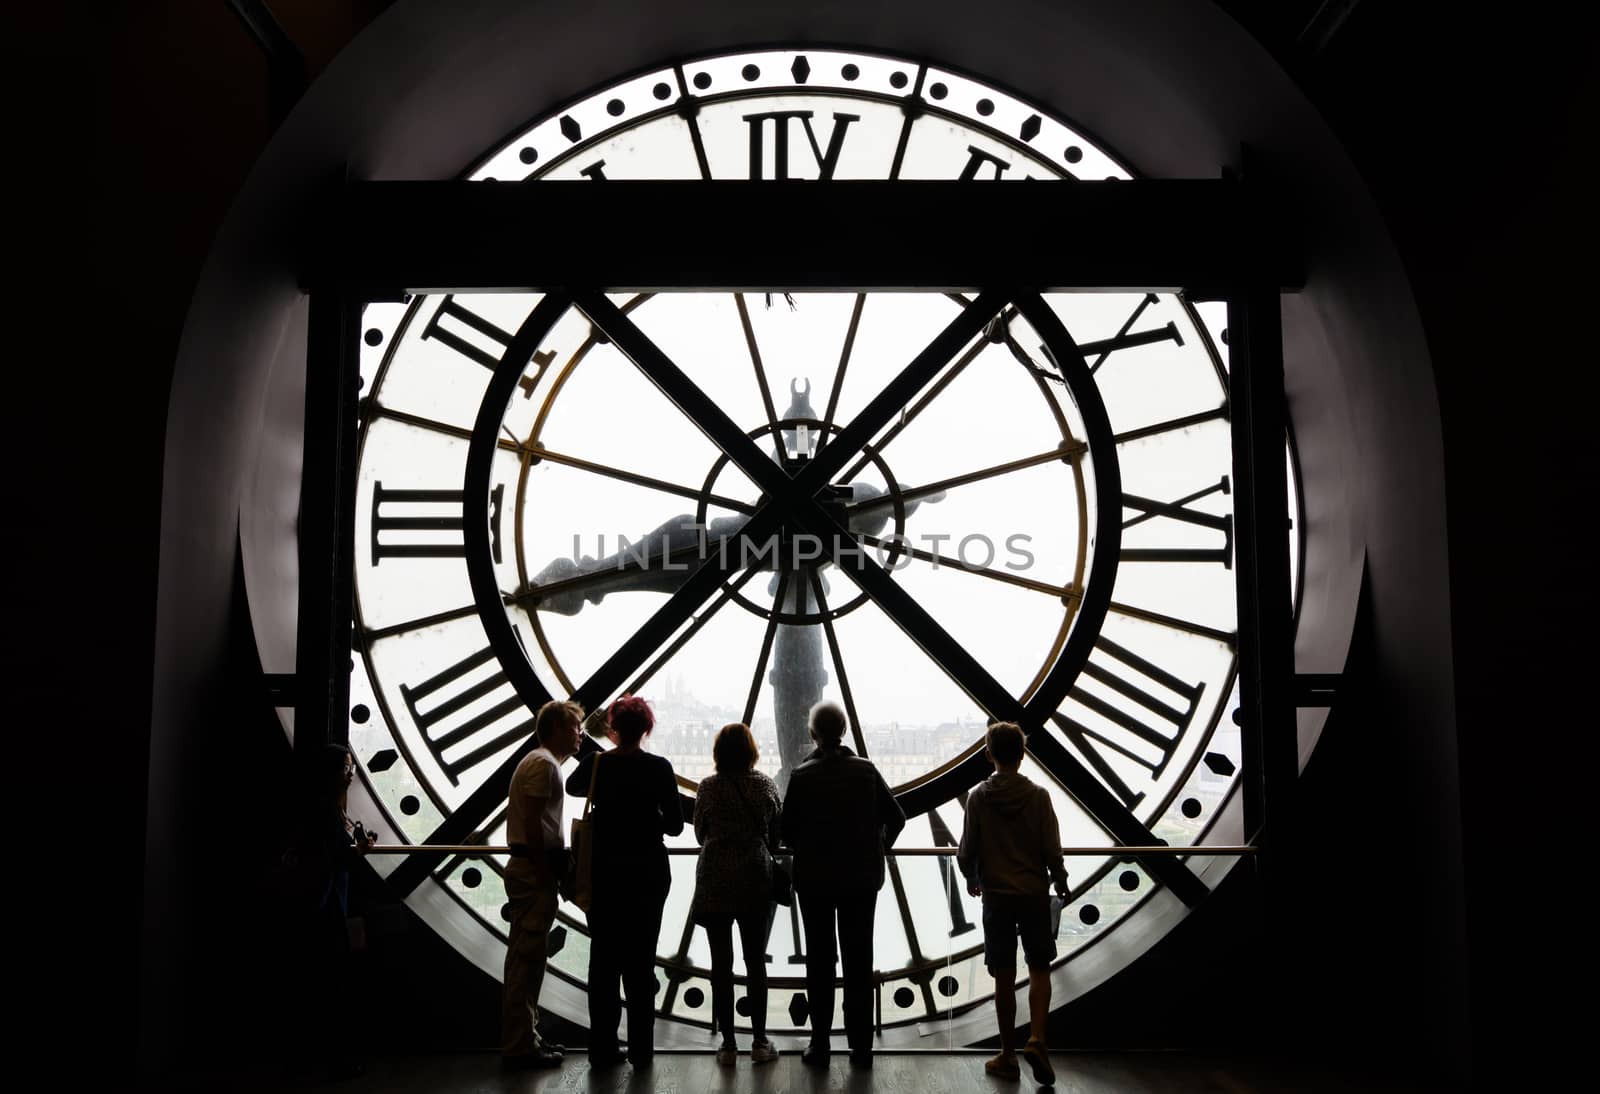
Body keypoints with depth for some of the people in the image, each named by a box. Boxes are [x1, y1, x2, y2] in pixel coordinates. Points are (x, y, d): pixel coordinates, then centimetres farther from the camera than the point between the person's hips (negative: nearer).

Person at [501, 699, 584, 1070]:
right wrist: (546, 873, -19)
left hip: (531, 868, 11)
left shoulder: (540, 762, 19)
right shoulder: (544, 764, -13)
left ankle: (524, 1037, 23)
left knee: (528, 957, 15)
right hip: (534, 871, -11)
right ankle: (519, 1045, -1)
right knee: (527, 958, -6)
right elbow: (533, 823, -20)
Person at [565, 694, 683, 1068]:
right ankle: (640, 1050, 11)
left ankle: (603, 1048, 15)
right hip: (648, 872, -1)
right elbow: (675, 825, -4)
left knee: (604, 957, 10)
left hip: (604, 871, 1)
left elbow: (573, 787, 18)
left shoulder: (595, 763, -5)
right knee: (641, 959, 7)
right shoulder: (659, 768, -10)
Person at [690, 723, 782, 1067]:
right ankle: (760, 1042, 13)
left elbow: (700, 833, 4)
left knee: (721, 964, 6)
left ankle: (728, 1044, 9)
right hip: (756, 882, 1)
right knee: (755, 962, 10)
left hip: (715, 880, -1)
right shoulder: (766, 785, -3)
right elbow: (775, 834, 4)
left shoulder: (708, 787, -6)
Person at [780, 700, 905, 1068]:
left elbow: (787, 830, -9)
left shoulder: (802, 776, -11)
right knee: (859, 959, 9)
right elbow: (896, 818, -2)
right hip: (862, 879, 2)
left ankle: (820, 1044, 14)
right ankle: (861, 1045, 13)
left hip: (814, 879, -1)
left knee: (819, 959, 9)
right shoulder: (866, 771, -5)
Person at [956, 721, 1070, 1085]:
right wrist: (1060, 881, 13)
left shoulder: (978, 797, -6)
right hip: (1035, 894, 0)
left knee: (1004, 977, 7)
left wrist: (971, 878, 17)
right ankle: (1036, 1040, -4)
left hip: (996, 895, 0)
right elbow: (1052, 850, -5)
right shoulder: (1038, 796, -7)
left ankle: (1008, 1056, 15)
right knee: (1039, 970, 13)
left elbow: (967, 850, -3)